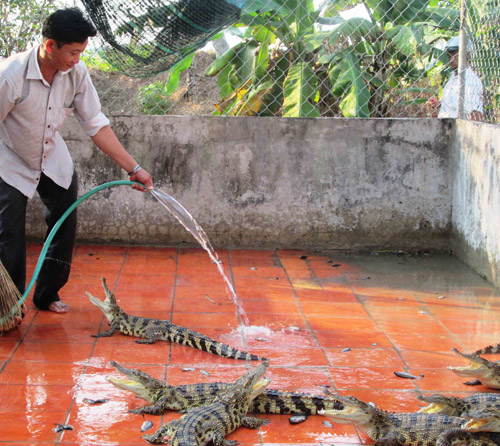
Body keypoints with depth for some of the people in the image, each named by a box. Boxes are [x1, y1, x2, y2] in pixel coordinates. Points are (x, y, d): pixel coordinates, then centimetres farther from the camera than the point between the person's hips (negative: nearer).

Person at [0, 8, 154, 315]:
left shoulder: (76, 72, -18)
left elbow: (96, 125, -12)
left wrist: (133, 168, -16)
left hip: (54, 160, 5)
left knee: (65, 227, 9)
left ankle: (48, 295, 28)